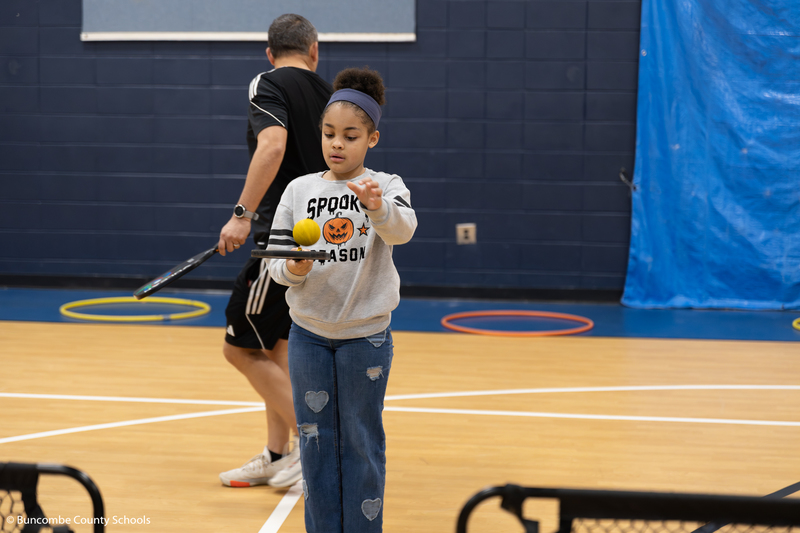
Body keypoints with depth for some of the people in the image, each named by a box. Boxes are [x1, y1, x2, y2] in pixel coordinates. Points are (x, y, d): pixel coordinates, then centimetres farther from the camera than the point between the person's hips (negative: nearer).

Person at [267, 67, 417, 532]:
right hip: (309, 333, 2)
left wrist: (379, 207, -48)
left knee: (361, 440, 7)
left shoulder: (387, 187, -5)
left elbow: (403, 229, -27)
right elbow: (275, 261, 3)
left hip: (366, 335, -2)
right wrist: (293, 270, -20)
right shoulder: (299, 190, 2)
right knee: (315, 437, 9)